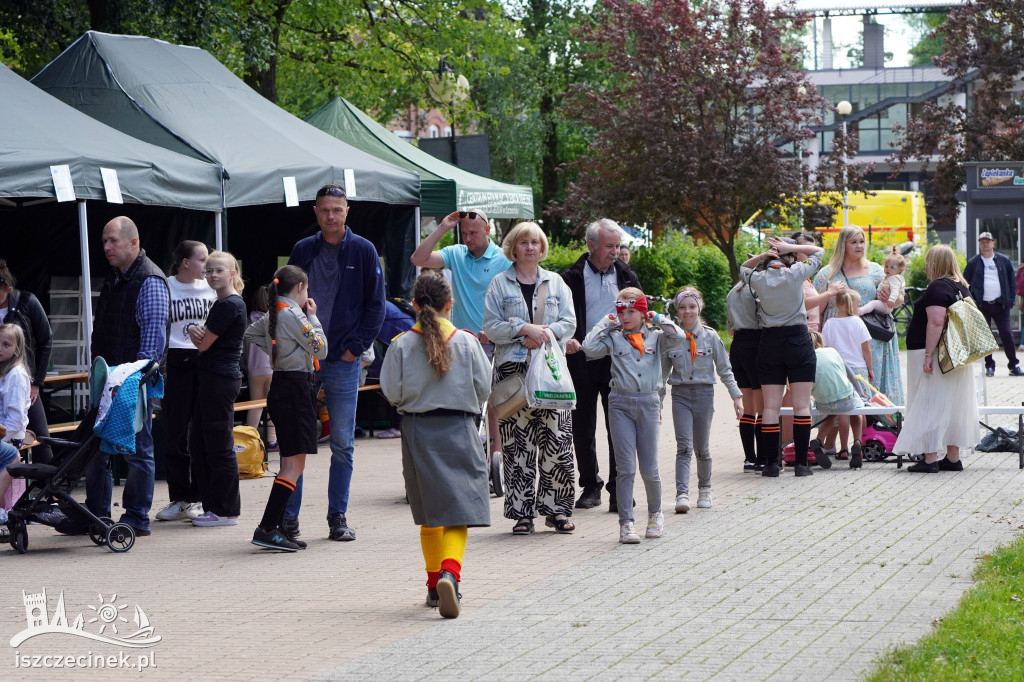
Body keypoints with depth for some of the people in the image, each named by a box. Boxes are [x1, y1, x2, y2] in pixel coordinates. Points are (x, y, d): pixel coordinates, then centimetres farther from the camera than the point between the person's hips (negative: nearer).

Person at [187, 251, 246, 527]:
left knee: (219, 447, -5)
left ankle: (226, 511, 0)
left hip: (220, 380, -11)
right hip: (211, 379, 11)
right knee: (198, 445, 12)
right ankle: (212, 506, 18)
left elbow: (204, 344, -15)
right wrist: (194, 331, -8)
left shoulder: (230, 305, -14)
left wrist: (196, 333, 7)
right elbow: (203, 340, 15)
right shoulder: (222, 303, 18)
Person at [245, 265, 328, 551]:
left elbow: (250, 333, 31)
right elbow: (321, 350, -11)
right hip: (296, 386, -10)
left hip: (280, 386, 10)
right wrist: (313, 317, -2)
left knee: (291, 462, 13)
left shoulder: (273, 315, 12)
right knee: (294, 464, -10)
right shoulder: (294, 314, -14)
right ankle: (266, 529, -18)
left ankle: (274, 528, 11)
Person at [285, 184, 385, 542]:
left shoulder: (363, 251, 2)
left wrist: (357, 347, -5)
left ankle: (338, 517, 10)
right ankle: (288, 516, 4)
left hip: (344, 361, -1)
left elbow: (376, 305, 3)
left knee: (342, 444, 3)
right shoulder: (302, 251, 8)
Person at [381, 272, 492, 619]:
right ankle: (450, 572, -28)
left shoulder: (402, 345, -4)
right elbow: (483, 389, -1)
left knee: (429, 512, 14)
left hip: (418, 430, 2)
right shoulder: (466, 342, -4)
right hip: (458, 430, -2)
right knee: (459, 508, -5)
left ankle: (435, 582, 20)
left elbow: (392, 393, -4)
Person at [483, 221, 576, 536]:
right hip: (512, 368, -2)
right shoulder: (499, 284, 7)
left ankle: (555, 508, 5)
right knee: (517, 443, -4)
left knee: (557, 440, -5)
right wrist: (524, 329, -13)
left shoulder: (555, 283, 15)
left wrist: (545, 333, -11)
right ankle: (522, 512, 1)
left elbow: (569, 323, 8)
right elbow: (491, 325, -1)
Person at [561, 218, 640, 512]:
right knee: (582, 429, 7)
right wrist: (565, 339, -20)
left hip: (617, 362, 1)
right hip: (582, 361, -1)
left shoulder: (626, 275, 8)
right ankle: (590, 485, 20)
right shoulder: (572, 278, -1)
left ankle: (619, 490, 2)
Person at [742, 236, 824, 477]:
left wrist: (762, 255, 5)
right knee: (801, 405, 0)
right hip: (798, 341, -2)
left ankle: (771, 462, 1)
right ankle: (801, 462, -3)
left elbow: (744, 267, 22)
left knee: (771, 406, 3)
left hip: (769, 342, 2)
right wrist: (790, 248, -1)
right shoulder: (796, 274, -8)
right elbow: (817, 251, 8)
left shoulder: (757, 279, -2)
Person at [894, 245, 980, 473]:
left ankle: (930, 459, -7)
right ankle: (953, 458, 16)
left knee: (930, 405, -5)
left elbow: (936, 322, -24)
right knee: (953, 405, 12)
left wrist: (928, 355, -25)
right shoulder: (962, 287, 13)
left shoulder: (938, 287, -16)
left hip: (935, 356, -9)